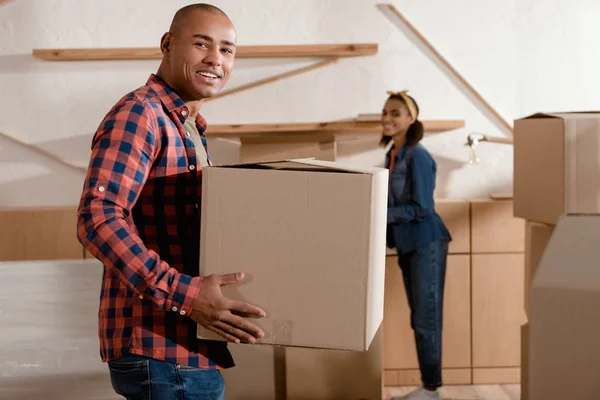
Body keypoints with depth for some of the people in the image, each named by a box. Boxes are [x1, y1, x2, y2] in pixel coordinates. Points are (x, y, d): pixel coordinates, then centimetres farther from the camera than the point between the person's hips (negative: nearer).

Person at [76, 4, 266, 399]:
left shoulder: (190, 129, 19)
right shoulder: (139, 113, -13)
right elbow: (98, 217, -25)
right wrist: (184, 294, -31)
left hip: (185, 345, 10)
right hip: (159, 348, -9)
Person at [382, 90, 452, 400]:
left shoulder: (417, 156, -16)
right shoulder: (392, 154, 9)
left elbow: (421, 207, -20)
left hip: (426, 243, -9)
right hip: (407, 244, 9)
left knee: (426, 317, -2)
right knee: (417, 317, 13)